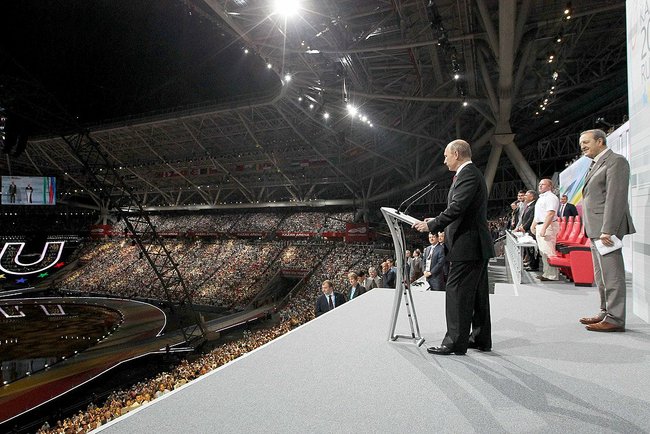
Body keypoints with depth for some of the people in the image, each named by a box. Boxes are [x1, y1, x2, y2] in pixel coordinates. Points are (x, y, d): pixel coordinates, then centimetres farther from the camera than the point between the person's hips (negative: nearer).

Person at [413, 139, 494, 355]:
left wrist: (431, 226, -16)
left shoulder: (468, 174, -14)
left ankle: (456, 342, 3)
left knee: (457, 292, -5)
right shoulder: (471, 173, 19)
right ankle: (481, 339, 25)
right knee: (477, 293, 15)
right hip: (476, 245, 11)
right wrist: (436, 222, 14)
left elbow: (457, 208, -23)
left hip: (467, 245, -11)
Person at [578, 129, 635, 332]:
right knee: (601, 275, 15)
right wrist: (596, 230, 15)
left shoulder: (616, 161, -8)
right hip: (596, 229, 10)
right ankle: (606, 313, 24)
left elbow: (616, 198, -17)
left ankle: (615, 319, 1)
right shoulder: (596, 164, 20)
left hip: (607, 228, -10)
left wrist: (607, 230, -23)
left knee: (611, 274, -5)